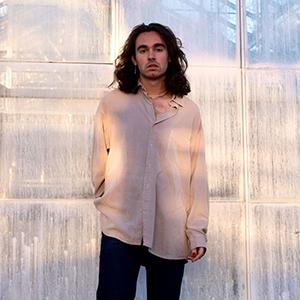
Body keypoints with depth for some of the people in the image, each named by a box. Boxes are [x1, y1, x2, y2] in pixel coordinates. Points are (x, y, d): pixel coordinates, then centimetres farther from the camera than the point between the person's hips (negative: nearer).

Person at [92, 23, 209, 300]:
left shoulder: (189, 111, 4)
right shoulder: (112, 104, 2)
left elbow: (197, 174, 2)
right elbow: (99, 161, 9)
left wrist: (197, 230, -1)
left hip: (171, 235, 1)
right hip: (120, 228, -1)